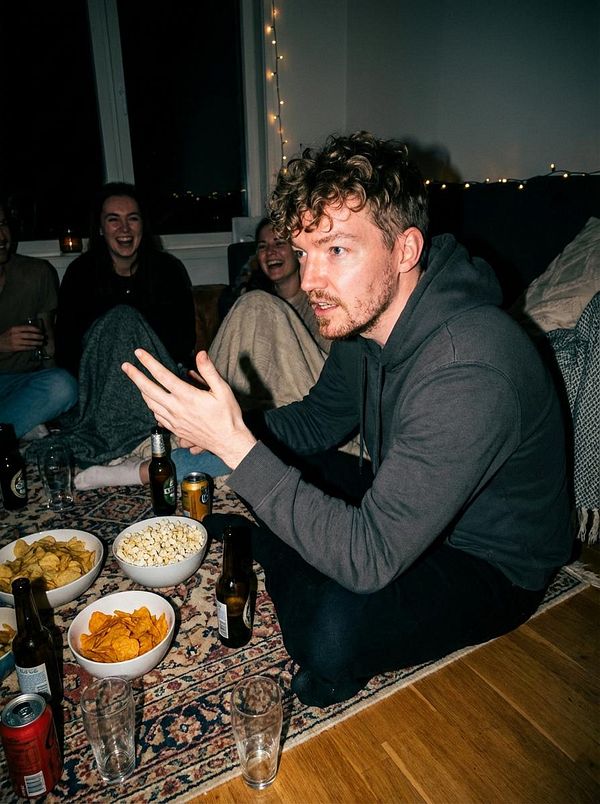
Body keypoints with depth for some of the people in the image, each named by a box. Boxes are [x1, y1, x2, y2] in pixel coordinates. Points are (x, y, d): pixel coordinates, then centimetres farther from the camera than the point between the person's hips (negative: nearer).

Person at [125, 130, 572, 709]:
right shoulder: (362, 317, -8)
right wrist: (222, 425, -12)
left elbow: (369, 557, -36)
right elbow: (318, 421, 6)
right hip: (399, 509, 7)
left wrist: (236, 445, -39)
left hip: (492, 566, -7)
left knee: (334, 627, -31)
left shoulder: (469, 372, -37)